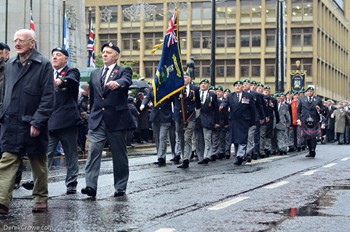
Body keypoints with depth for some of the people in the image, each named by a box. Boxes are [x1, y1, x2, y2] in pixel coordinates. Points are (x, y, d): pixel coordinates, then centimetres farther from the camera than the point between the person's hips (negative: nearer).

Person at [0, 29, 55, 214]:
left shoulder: (43, 65, -6)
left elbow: (48, 98, -11)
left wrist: (37, 122, -17)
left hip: (33, 125, -4)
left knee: (38, 164, 10)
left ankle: (41, 199, 22)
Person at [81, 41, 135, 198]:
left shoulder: (124, 71, 2)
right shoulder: (95, 74, 17)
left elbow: (126, 81, -22)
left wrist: (116, 83, -44)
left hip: (117, 120, -3)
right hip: (97, 120, 3)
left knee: (119, 155, 5)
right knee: (93, 152, -11)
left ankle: (120, 187, 16)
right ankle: (90, 186, -17)